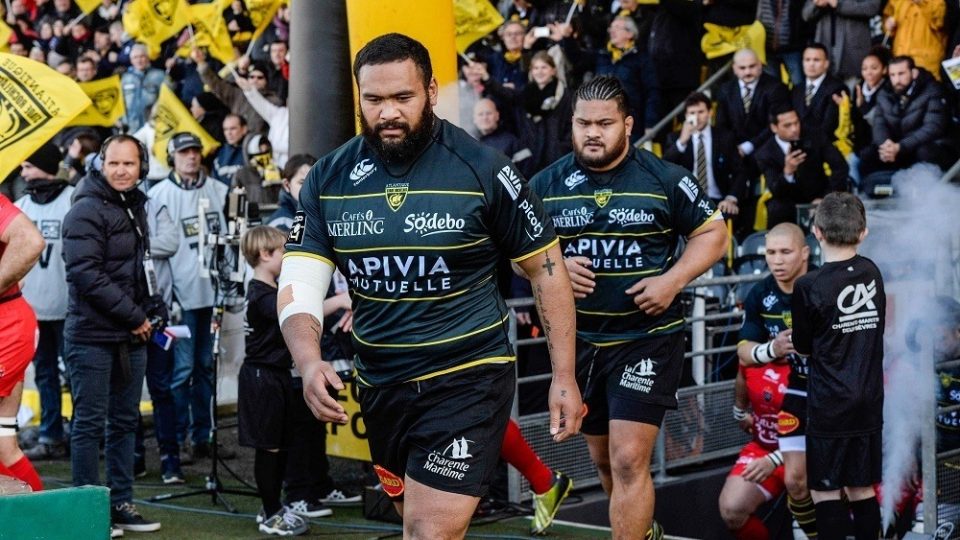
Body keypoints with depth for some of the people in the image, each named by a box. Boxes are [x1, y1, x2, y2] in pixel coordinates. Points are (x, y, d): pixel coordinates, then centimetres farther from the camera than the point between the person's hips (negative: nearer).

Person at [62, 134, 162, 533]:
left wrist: (152, 312, 9)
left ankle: (120, 504, 18)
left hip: (131, 337, 8)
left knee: (124, 423, 11)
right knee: (89, 423, -2)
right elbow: (87, 275, -18)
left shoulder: (135, 209, 15)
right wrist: (134, 317, -15)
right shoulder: (87, 211, -10)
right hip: (92, 336, -8)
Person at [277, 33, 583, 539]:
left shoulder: (482, 169, -12)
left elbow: (545, 268, -3)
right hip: (380, 384, 5)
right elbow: (298, 284, -7)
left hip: (466, 381, -5)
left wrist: (564, 376, -6)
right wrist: (309, 363, -27)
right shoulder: (328, 179, -3)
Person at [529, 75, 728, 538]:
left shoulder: (664, 179, -6)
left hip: (648, 338, -4)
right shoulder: (548, 184, 1)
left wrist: (673, 280, -15)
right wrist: (555, 266, -15)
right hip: (579, 340, 4)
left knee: (629, 460, -14)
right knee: (604, 460, 18)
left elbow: (713, 233, 1)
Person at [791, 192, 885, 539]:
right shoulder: (872, 274, 2)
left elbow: (803, 348, -2)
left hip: (830, 406, -5)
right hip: (870, 402, 5)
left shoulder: (809, 288, -14)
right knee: (862, 488, 13)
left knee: (825, 492, 0)